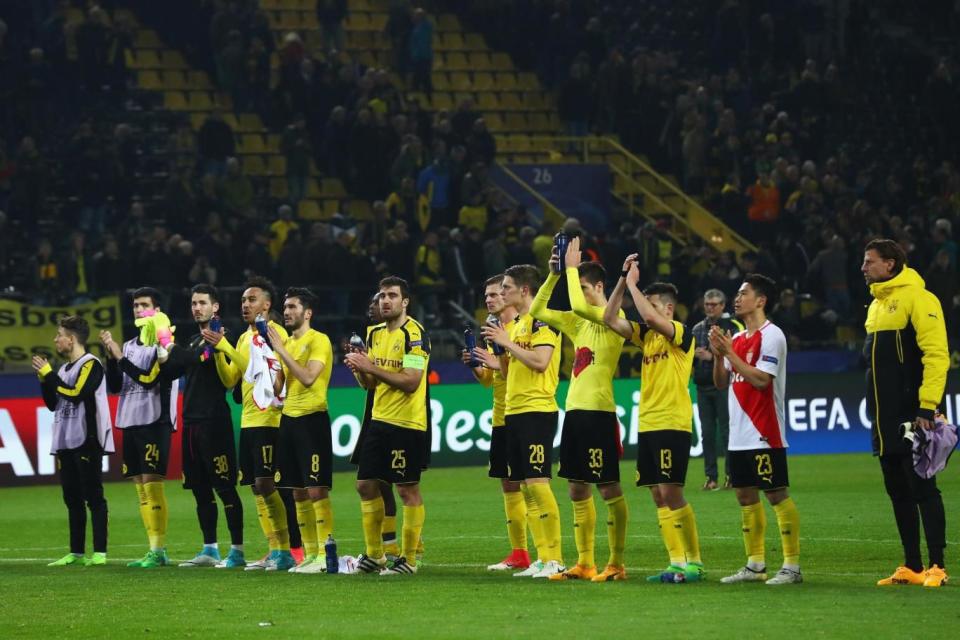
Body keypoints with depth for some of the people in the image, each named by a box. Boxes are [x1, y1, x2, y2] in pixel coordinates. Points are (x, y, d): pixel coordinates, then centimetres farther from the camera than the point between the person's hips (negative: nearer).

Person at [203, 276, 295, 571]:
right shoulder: (244, 337, 18)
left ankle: (285, 551, -8)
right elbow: (230, 379, 16)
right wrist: (217, 351, 2)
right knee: (256, 487, 8)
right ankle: (274, 551, 12)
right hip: (248, 421, 9)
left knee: (265, 483, -12)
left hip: (267, 419, -9)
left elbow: (263, 371, -20)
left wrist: (226, 347, -20)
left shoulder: (275, 333, -9)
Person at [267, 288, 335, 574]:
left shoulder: (319, 341, -8)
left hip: (312, 418, -8)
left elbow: (307, 377, -22)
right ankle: (309, 553, 13)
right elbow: (277, 386, 17)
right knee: (299, 491, 8)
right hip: (289, 418, 8)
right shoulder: (286, 342, 15)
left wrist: (281, 349, -19)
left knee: (316, 489, -11)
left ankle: (325, 555, -10)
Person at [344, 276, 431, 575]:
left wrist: (372, 367, -22)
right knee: (366, 484, 8)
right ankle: (374, 555, 17)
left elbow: (411, 382, -21)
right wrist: (359, 369, -4)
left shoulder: (414, 334, -12)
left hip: (407, 424, -8)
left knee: (408, 489, -3)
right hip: (379, 419, 8)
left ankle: (409, 559, 4)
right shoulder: (376, 334, 12)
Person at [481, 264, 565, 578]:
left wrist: (507, 343, -14)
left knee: (537, 482, -12)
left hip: (537, 410, -10)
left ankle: (555, 558, -10)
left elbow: (539, 362, -22)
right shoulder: (516, 324, 19)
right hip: (513, 411, 10)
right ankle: (542, 558, 10)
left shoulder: (541, 321, -10)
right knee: (525, 487, 8)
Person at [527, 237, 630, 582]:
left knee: (608, 488, -5)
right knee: (577, 489, 9)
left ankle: (616, 564, -1)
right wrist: (554, 275, 9)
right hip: (575, 411, 9)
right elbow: (537, 311, 19)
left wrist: (572, 268, -14)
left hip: (599, 412, -9)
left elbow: (578, 306, -26)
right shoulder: (579, 322, 15)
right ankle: (584, 564, 14)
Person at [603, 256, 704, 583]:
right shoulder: (646, 334, 14)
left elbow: (650, 316, -25)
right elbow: (610, 318, 11)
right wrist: (623, 280, 3)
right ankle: (676, 563, 8)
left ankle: (694, 562, -7)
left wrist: (633, 283, -14)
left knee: (670, 492, -11)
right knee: (659, 497, 5)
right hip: (647, 424, 8)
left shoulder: (681, 333, -8)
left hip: (671, 424, -8)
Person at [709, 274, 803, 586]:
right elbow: (721, 383, 17)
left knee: (776, 493, -8)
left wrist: (729, 352, -16)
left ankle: (792, 566, -6)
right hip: (739, 434, 9)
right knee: (745, 495, 10)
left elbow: (761, 379, -19)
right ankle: (755, 565, 16)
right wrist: (718, 355, 0)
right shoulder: (737, 338, 15)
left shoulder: (771, 336, -9)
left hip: (764, 434, -9)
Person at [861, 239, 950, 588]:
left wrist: (927, 407, -21)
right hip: (886, 421, 9)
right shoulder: (877, 304, 17)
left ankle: (936, 566, -4)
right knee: (898, 491, 10)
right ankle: (911, 567, 15)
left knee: (922, 489, -7)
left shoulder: (917, 298, -10)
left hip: (911, 416, -9)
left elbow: (936, 354, -16)